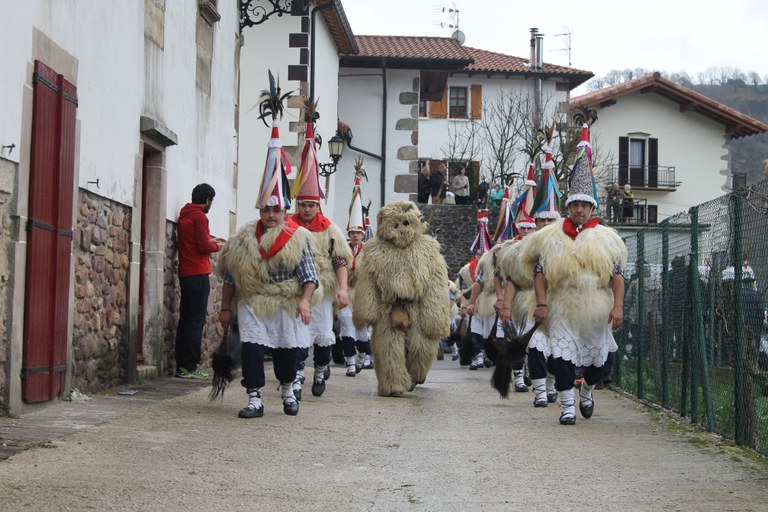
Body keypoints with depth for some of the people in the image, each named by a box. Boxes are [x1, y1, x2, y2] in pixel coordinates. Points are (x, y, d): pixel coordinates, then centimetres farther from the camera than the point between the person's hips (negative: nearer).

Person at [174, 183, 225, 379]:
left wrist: (209, 241, 22)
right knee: (196, 321, -7)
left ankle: (181, 365, 11)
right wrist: (216, 246, 3)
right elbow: (203, 247, -15)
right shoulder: (199, 216, -10)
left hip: (185, 273, 9)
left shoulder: (184, 215, 16)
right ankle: (189, 367, -8)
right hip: (198, 274, -9)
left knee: (186, 319, 11)